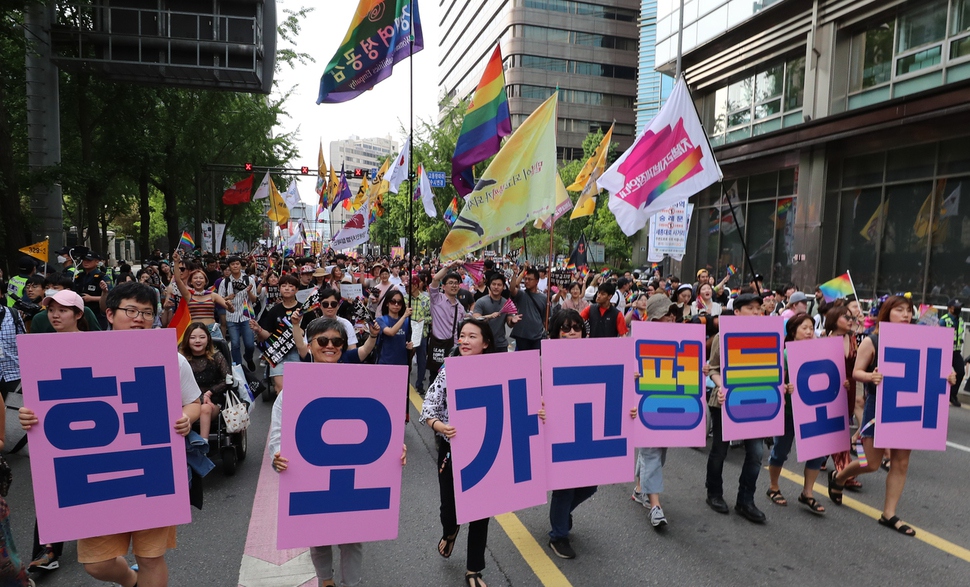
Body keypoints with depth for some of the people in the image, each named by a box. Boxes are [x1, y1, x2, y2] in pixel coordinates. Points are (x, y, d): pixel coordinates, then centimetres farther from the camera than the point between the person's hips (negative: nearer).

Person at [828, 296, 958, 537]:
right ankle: (838, 477, 29)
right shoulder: (872, 341, -9)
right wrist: (870, 376, -31)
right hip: (878, 407, -4)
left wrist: (946, 377, -13)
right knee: (872, 464, 0)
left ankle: (889, 514, 18)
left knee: (901, 463, 6)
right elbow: (856, 372, -10)